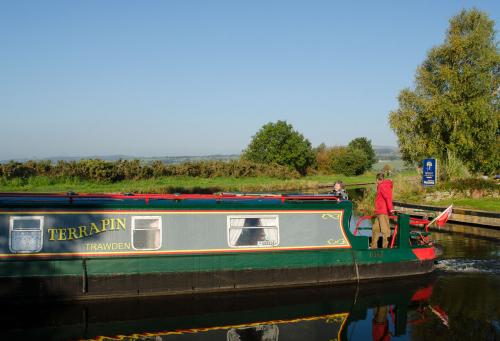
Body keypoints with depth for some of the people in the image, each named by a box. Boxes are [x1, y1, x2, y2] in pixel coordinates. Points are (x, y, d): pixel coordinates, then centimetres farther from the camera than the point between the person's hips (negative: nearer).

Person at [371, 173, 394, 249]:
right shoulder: (381, 186, 23)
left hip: (384, 213, -11)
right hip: (379, 213, 11)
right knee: (375, 229, 12)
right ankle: (374, 246, 19)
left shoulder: (383, 186, -9)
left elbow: (388, 197, -23)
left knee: (385, 230, -9)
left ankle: (385, 247, -9)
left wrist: (391, 208, -35)